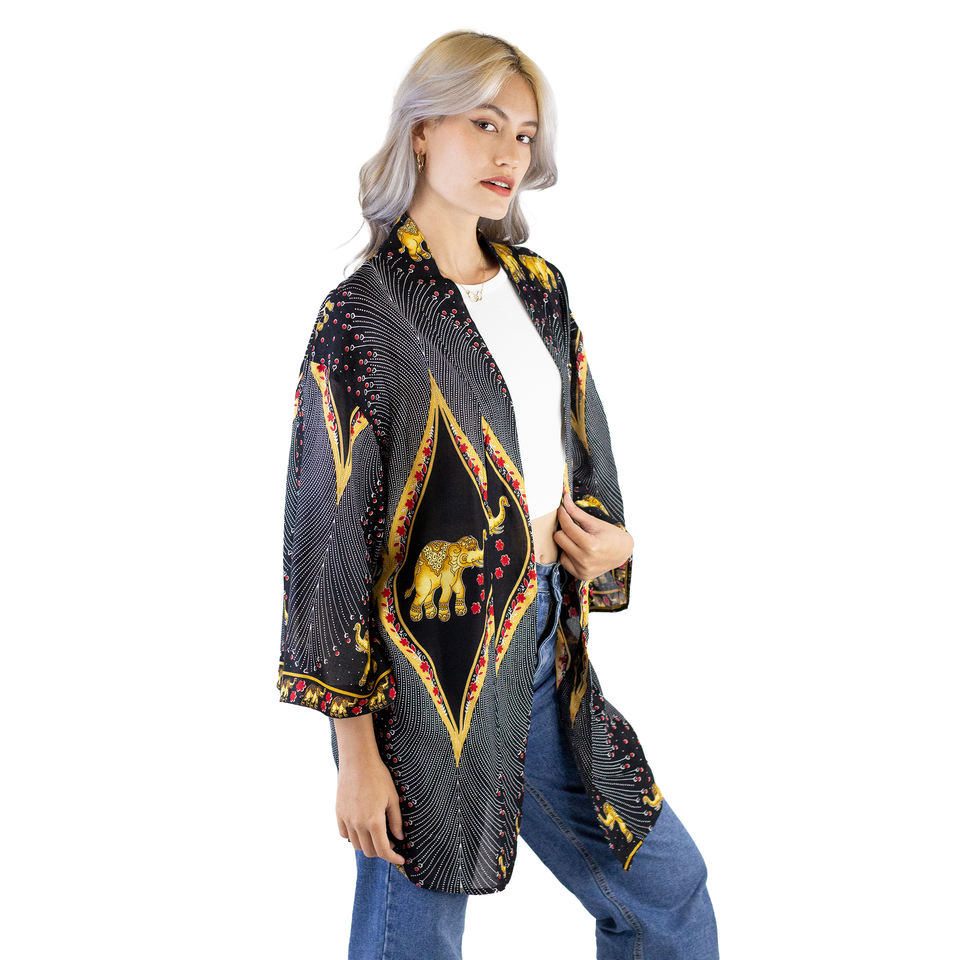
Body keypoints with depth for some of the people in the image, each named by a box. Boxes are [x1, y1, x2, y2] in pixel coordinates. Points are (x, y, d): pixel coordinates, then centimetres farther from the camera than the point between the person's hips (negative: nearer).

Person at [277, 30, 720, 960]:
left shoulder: (539, 288, 8)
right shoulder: (366, 314, -13)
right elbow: (331, 541, -14)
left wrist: (610, 538, -1)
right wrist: (357, 749, -14)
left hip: (547, 651, 7)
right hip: (433, 670, -7)